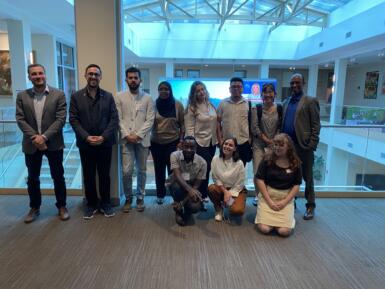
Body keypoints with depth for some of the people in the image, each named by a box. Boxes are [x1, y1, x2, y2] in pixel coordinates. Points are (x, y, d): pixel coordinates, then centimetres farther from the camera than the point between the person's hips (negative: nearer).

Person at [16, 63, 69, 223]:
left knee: (58, 177, 7)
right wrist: (35, 137, -14)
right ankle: (34, 207, 31)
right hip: (31, 144, 3)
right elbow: (20, 119, -1)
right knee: (32, 178, 13)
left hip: (53, 143, -2)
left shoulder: (58, 94, -3)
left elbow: (61, 119, -10)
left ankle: (62, 206, 23)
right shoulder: (22, 96, 4)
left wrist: (44, 137, -18)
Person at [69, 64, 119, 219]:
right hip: (85, 144, 0)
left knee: (104, 175, 9)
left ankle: (105, 203, 23)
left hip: (105, 143, 0)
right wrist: (86, 137, -14)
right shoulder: (76, 96, 3)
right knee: (88, 176, 10)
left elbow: (114, 119, -2)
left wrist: (103, 137, -13)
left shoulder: (108, 96, 4)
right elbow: (73, 120, -2)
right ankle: (91, 203, 25)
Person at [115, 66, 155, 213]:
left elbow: (150, 120, -3)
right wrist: (127, 135, -12)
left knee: (141, 171, 8)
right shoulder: (120, 97, 4)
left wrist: (138, 135, -12)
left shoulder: (147, 98, 3)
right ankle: (128, 198, 18)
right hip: (126, 140, 0)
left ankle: (140, 197, 23)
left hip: (142, 140, 1)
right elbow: (118, 119, 0)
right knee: (127, 171, -2)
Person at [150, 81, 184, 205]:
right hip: (156, 143, 2)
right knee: (159, 170, 12)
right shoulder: (154, 105, 0)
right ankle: (160, 194, 27)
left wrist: (181, 140, -4)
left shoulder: (178, 105, -2)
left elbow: (182, 124, 2)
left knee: (173, 169, 1)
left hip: (173, 142, -1)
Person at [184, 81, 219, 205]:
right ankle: (201, 195, 15)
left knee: (208, 168, 10)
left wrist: (219, 139, 11)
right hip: (200, 142, -5)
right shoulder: (192, 108, -9)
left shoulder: (211, 105, 8)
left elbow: (216, 123, 12)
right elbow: (189, 128, -11)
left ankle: (204, 193, 27)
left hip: (212, 142, 5)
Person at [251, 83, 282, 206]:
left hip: (275, 144, 1)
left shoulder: (279, 108, 5)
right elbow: (254, 128, -4)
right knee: (258, 171, -1)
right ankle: (257, 195, 16)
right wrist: (267, 140, -7)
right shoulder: (257, 108, 0)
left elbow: (281, 127, 5)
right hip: (259, 144, -1)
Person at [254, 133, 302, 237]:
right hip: (267, 195, -1)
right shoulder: (267, 158, -6)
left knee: (284, 231, -13)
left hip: (286, 197, 1)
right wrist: (269, 201, -10)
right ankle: (264, 214, 19)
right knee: (264, 229, -13)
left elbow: (296, 185, 1)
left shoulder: (295, 163, -1)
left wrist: (284, 202, -10)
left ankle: (288, 217, 20)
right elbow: (259, 180, -7)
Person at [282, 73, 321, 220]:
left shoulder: (310, 101, -3)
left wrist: (312, 144, -14)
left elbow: (316, 125, -7)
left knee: (307, 177, 6)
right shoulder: (286, 102, 13)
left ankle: (310, 206, 18)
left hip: (303, 145, -5)